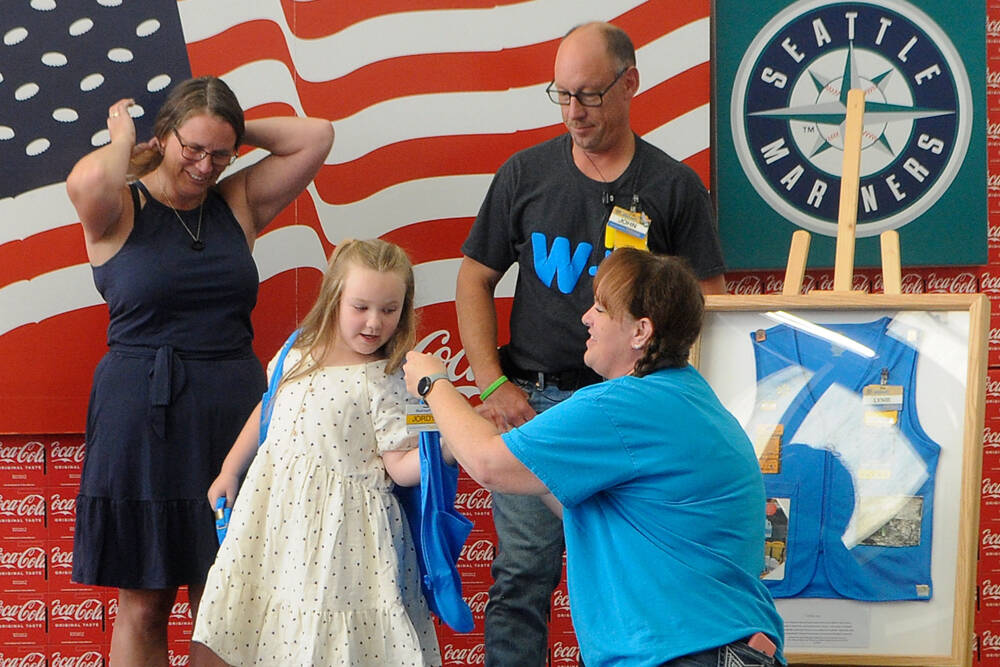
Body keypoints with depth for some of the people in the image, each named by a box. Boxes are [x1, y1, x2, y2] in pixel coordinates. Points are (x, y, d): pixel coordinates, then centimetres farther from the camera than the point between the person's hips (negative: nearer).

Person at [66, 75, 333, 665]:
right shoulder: (121, 210, -2)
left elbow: (316, 137, 3)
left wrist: (234, 132, 5)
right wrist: (122, 137, -7)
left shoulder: (237, 203, 9)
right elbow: (87, 181, -27)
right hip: (143, 418, -4)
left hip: (234, 414, 4)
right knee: (144, 604, 3)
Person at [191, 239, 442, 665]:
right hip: (275, 511, 5)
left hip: (340, 521, -5)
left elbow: (400, 468, -12)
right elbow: (266, 412, 19)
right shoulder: (298, 354, 4)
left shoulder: (384, 383, -11)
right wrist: (230, 470, 25)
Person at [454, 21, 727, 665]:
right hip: (530, 400, 1)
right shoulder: (527, 172, 8)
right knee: (522, 573, 0)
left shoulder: (675, 187, 3)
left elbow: (709, 299, 4)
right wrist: (492, 382, 1)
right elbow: (475, 278, 11)